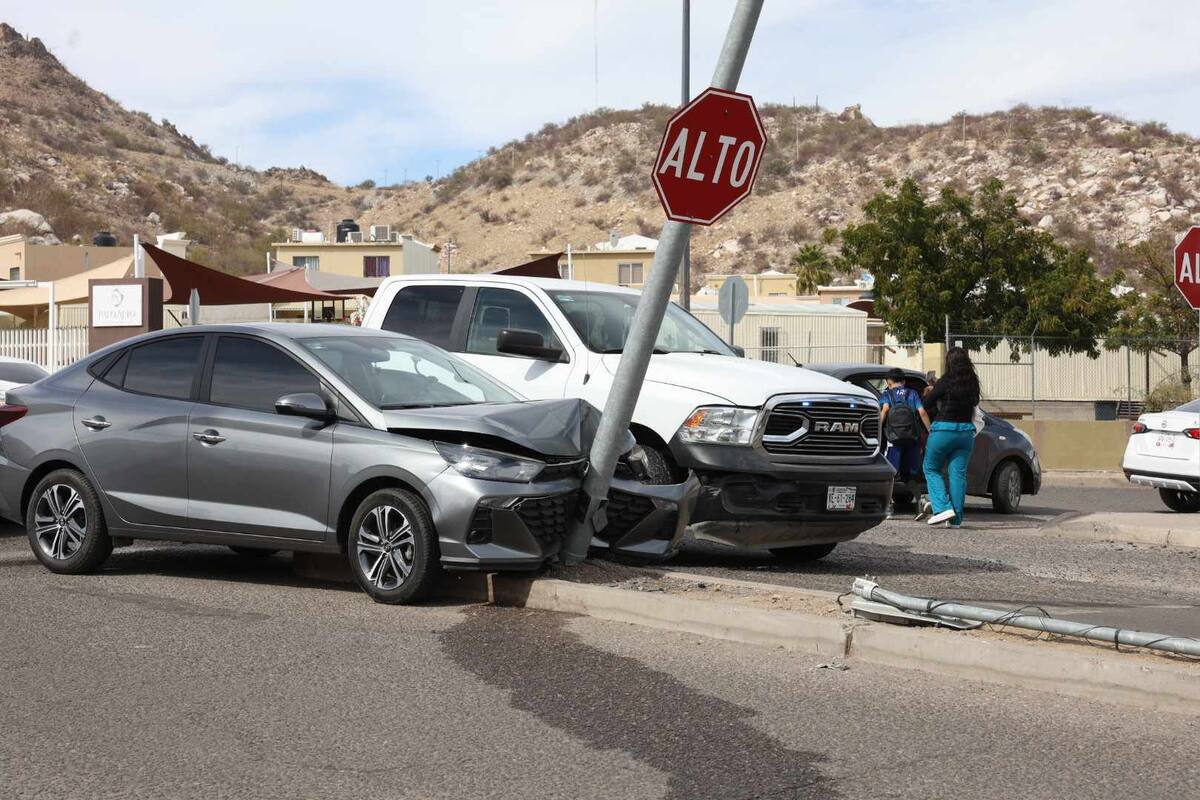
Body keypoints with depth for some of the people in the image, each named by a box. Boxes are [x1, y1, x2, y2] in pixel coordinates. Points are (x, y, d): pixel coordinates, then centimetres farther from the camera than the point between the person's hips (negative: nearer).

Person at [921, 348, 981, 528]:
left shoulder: (945, 383, -11)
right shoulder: (972, 383, 3)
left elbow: (926, 406, -7)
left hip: (944, 430, -5)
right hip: (966, 430, 5)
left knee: (931, 469, 10)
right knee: (959, 473, 7)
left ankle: (943, 507, -6)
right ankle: (956, 518, 5)